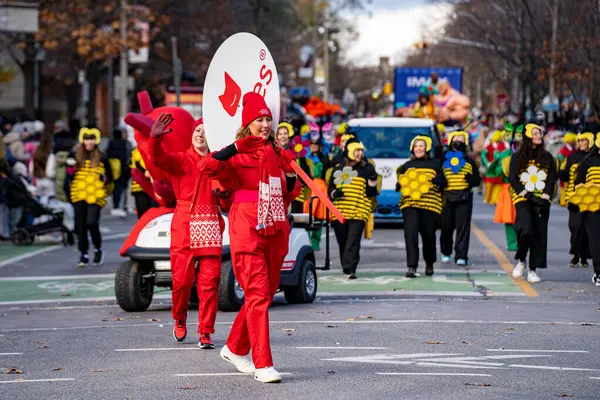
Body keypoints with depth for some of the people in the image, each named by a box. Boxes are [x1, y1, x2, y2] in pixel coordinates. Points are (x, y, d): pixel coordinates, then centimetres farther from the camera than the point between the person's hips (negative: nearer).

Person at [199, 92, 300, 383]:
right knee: (258, 295, -12)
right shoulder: (238, 156, -3)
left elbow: (288, 195, 22)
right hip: (248, 231, -6)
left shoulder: (278, 154, 14)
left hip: (275, 233, 7)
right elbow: (208, 168, -22)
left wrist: (292, 176, 3)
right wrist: (236, 148, -27)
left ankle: (235, 349, 31)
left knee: (266, 294, 13)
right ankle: (263, 365, -14)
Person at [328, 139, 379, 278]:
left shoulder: (367, 169, 10)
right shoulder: (338, 170, 16)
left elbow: (371, 193, 7)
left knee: (353, 242, -15)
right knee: (342, 242, 7)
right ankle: (347, 269, 20)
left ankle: (350, 269, -22)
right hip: (339, 213, 3)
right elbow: (330, 188, 20)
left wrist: (372, 182, -12)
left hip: (358, 213, -3)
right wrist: (334, 193, -2)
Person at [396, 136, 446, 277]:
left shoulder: (435, 164, 10)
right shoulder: (407, 166, 16)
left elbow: (443, 182, 6)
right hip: (409, 204, 1)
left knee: (428, 235, 6)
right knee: (410, 233, -14)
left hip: (430, 204, -1)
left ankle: (429, 264, 29)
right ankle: (411, 267, -17)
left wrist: (437, 181, -15)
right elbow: (399, 185, 18)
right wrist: (400, 182, -4)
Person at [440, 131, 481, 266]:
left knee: (463, 227, -8)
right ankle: (445, 252, 25)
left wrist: (471, 179, -10)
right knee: (446, 227, 5)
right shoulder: (443, 160, 10)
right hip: (446, 197, 0)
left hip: (464, 198, 0)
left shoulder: (469, 161, 12)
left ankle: (461, 256, -9)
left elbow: (477, 180, 12)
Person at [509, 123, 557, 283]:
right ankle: (521, 260, 3)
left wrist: (546, 195, -8)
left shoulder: (547, 157, 12)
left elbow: (552, 177, 7)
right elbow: (513, 178, 1)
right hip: (523, 199, -3)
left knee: (540, 234, -2)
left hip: (542, 201, 3)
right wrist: (523, 192, -13)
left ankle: (533, 270, 5)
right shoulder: (517, 157, 6)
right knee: (526, 230, -22)